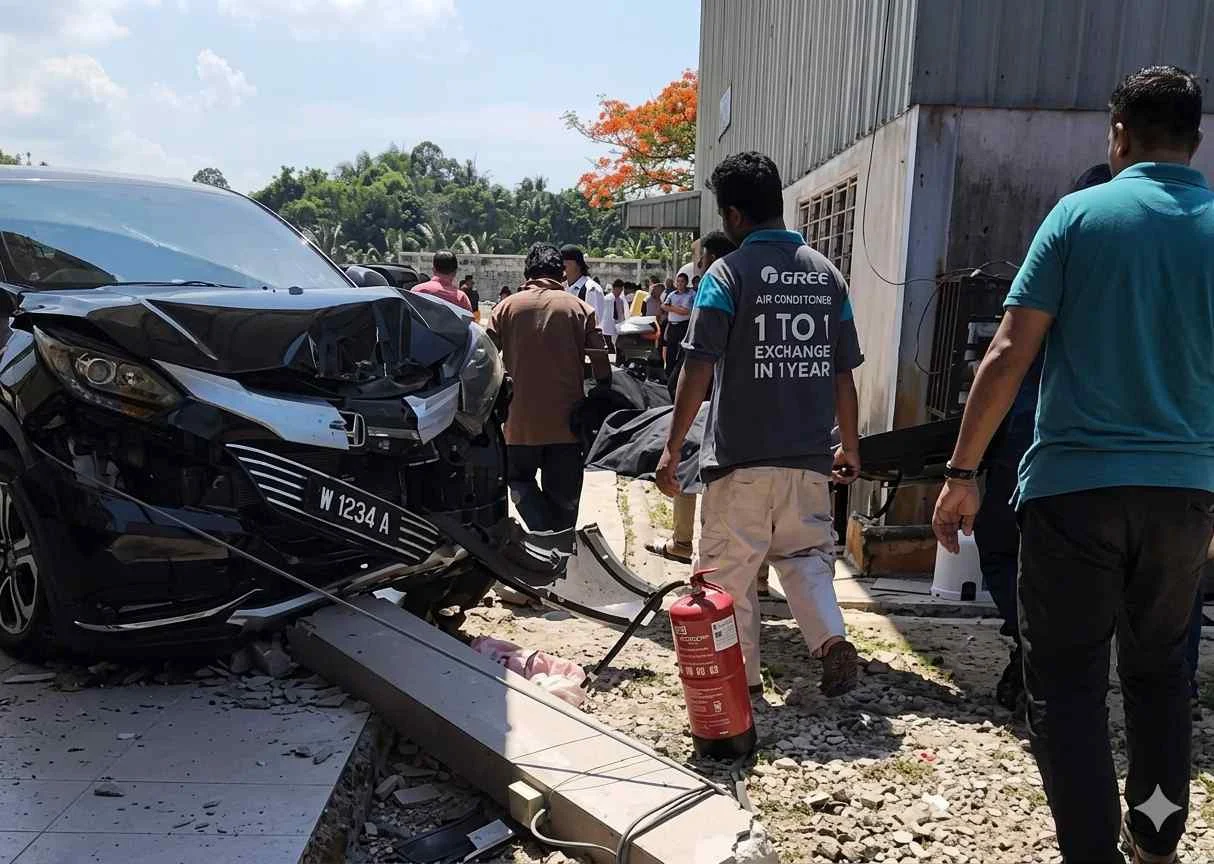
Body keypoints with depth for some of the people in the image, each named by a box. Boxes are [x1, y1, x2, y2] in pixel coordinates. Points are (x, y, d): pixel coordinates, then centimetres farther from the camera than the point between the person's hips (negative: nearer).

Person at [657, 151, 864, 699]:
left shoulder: (728, 273, -9)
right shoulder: (826, 274, 6)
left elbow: (698, 369, -13)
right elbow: (843, 373, 8)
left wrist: (672, 449, -6)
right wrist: (850, 447, 18)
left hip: (740, 455, -4)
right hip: (809, 455, 5)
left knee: (728, 569, 10)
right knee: (806, 554, 17)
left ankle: (741, 675, 20)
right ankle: (832, 640, -3)